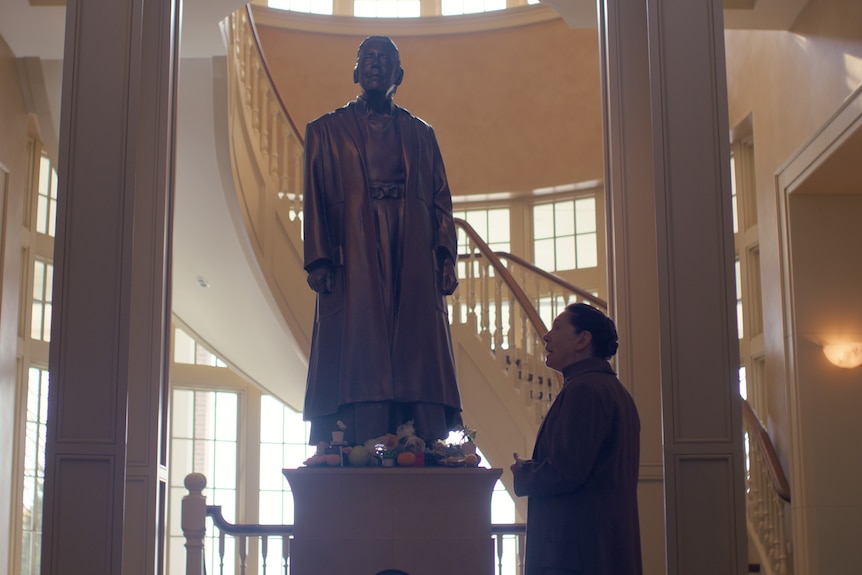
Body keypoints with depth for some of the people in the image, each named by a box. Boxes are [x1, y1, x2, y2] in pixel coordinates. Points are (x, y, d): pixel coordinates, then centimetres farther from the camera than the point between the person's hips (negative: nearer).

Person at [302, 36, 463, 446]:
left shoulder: (421, 134, 19)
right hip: (353, 262, -2)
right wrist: (318, 260, -8)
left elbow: (441, 200, 12)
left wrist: (446, 256, -2)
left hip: (412, 263, 2)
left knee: (417, 362, -5)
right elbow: (314, 199, 5)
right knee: (355, 363, -9)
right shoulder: (326, 130, 14)